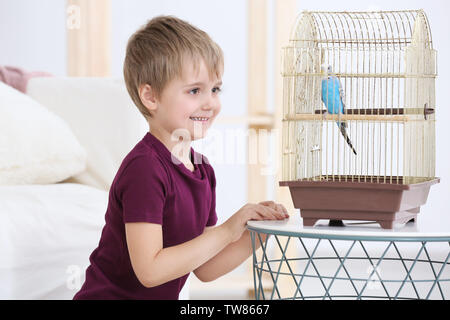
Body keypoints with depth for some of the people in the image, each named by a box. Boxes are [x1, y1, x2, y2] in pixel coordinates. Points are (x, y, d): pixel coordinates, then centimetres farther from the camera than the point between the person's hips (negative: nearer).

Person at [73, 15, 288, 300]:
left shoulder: (203, 169, 5)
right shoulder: (144, 169, -19)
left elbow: (204, 269, 8)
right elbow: (150, 270, -24)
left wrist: (255, 234, -5)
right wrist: (226, 232, -21)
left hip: (163, 297, 7)